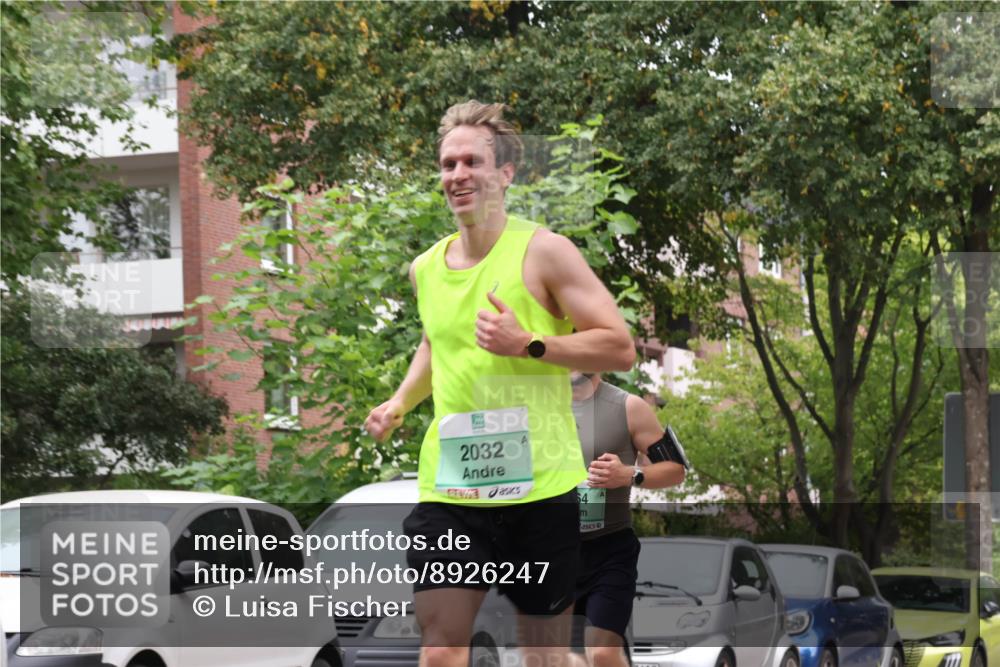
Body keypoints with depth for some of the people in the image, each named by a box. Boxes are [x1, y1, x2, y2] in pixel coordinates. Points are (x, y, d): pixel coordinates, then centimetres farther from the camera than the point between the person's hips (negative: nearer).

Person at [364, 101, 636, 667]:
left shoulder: (544, 252, -6)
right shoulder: (426, 269, 11)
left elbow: (619, 347, -9)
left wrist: (528, 345, -19)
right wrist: (402, 401, 14)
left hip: (539, 485, -4)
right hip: (449, 486, 4)